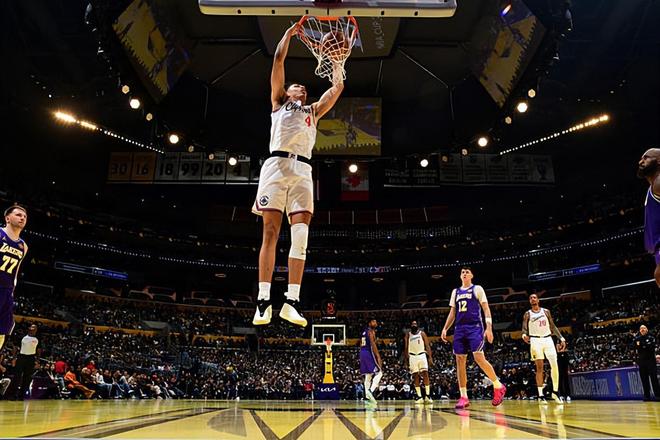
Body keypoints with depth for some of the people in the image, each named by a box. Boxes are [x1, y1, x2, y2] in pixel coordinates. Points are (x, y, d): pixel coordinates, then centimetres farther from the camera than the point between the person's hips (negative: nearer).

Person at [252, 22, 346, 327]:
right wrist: (289, 33, 26)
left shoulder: (313, 111, 33)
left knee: (300, 235, -12)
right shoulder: (279, 102, 25)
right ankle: (264, 301, -9)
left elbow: (338, 87, 27)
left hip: (302, 169, 3)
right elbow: (279, 60, 20)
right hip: (276, 164, -2)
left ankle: (291, 302, -13)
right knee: (270, 233, -9)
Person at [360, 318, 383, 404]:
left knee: (368, 375, 11)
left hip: (362, 352, 9)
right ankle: (371, 391, -18)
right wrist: (378, 357, -20)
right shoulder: (371, 331, -6)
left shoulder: (364, 331, 21)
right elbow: (373, 344, -17)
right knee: (379, 372, -4)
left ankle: (367, 396, 8)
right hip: (369, 352, -9)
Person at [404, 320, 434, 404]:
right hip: (412, 356, 1)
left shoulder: (422, 333, 5)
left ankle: (427, 395, -8)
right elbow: (406, 348, 12)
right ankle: (419, 397, 2)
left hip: (422, 355, -1)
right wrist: (406, 359, 6)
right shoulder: (408, 335, 9)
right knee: (415, 376, -1)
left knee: (425, 374, -12)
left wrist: (430, 357, -8)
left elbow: (427, 346, 1)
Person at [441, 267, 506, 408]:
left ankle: (499, 386, 6)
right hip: (460, 329, 5)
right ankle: (463, 397, 3)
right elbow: (452, 313, 20)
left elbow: (486, 309, -2)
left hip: (475, 327, -5)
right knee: (460, 361, -1)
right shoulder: (455, 292, 18)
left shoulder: (477, 289, 4)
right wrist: (445, 328, 9)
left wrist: (489, 327, -13)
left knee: (479, 358, -15)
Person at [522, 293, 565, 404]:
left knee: (554, 365, -7)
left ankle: (555, 392, 9)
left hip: (547, 339, 2)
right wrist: (524, 335, -23)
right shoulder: (527, 314, 3)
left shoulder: (546, 311, 9)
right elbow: (524, 329, -1)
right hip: (535, 340, -2)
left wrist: (561, 338, 3)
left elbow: (553, 326, 12)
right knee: (539, 367, -4)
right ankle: (540, 395, 1)